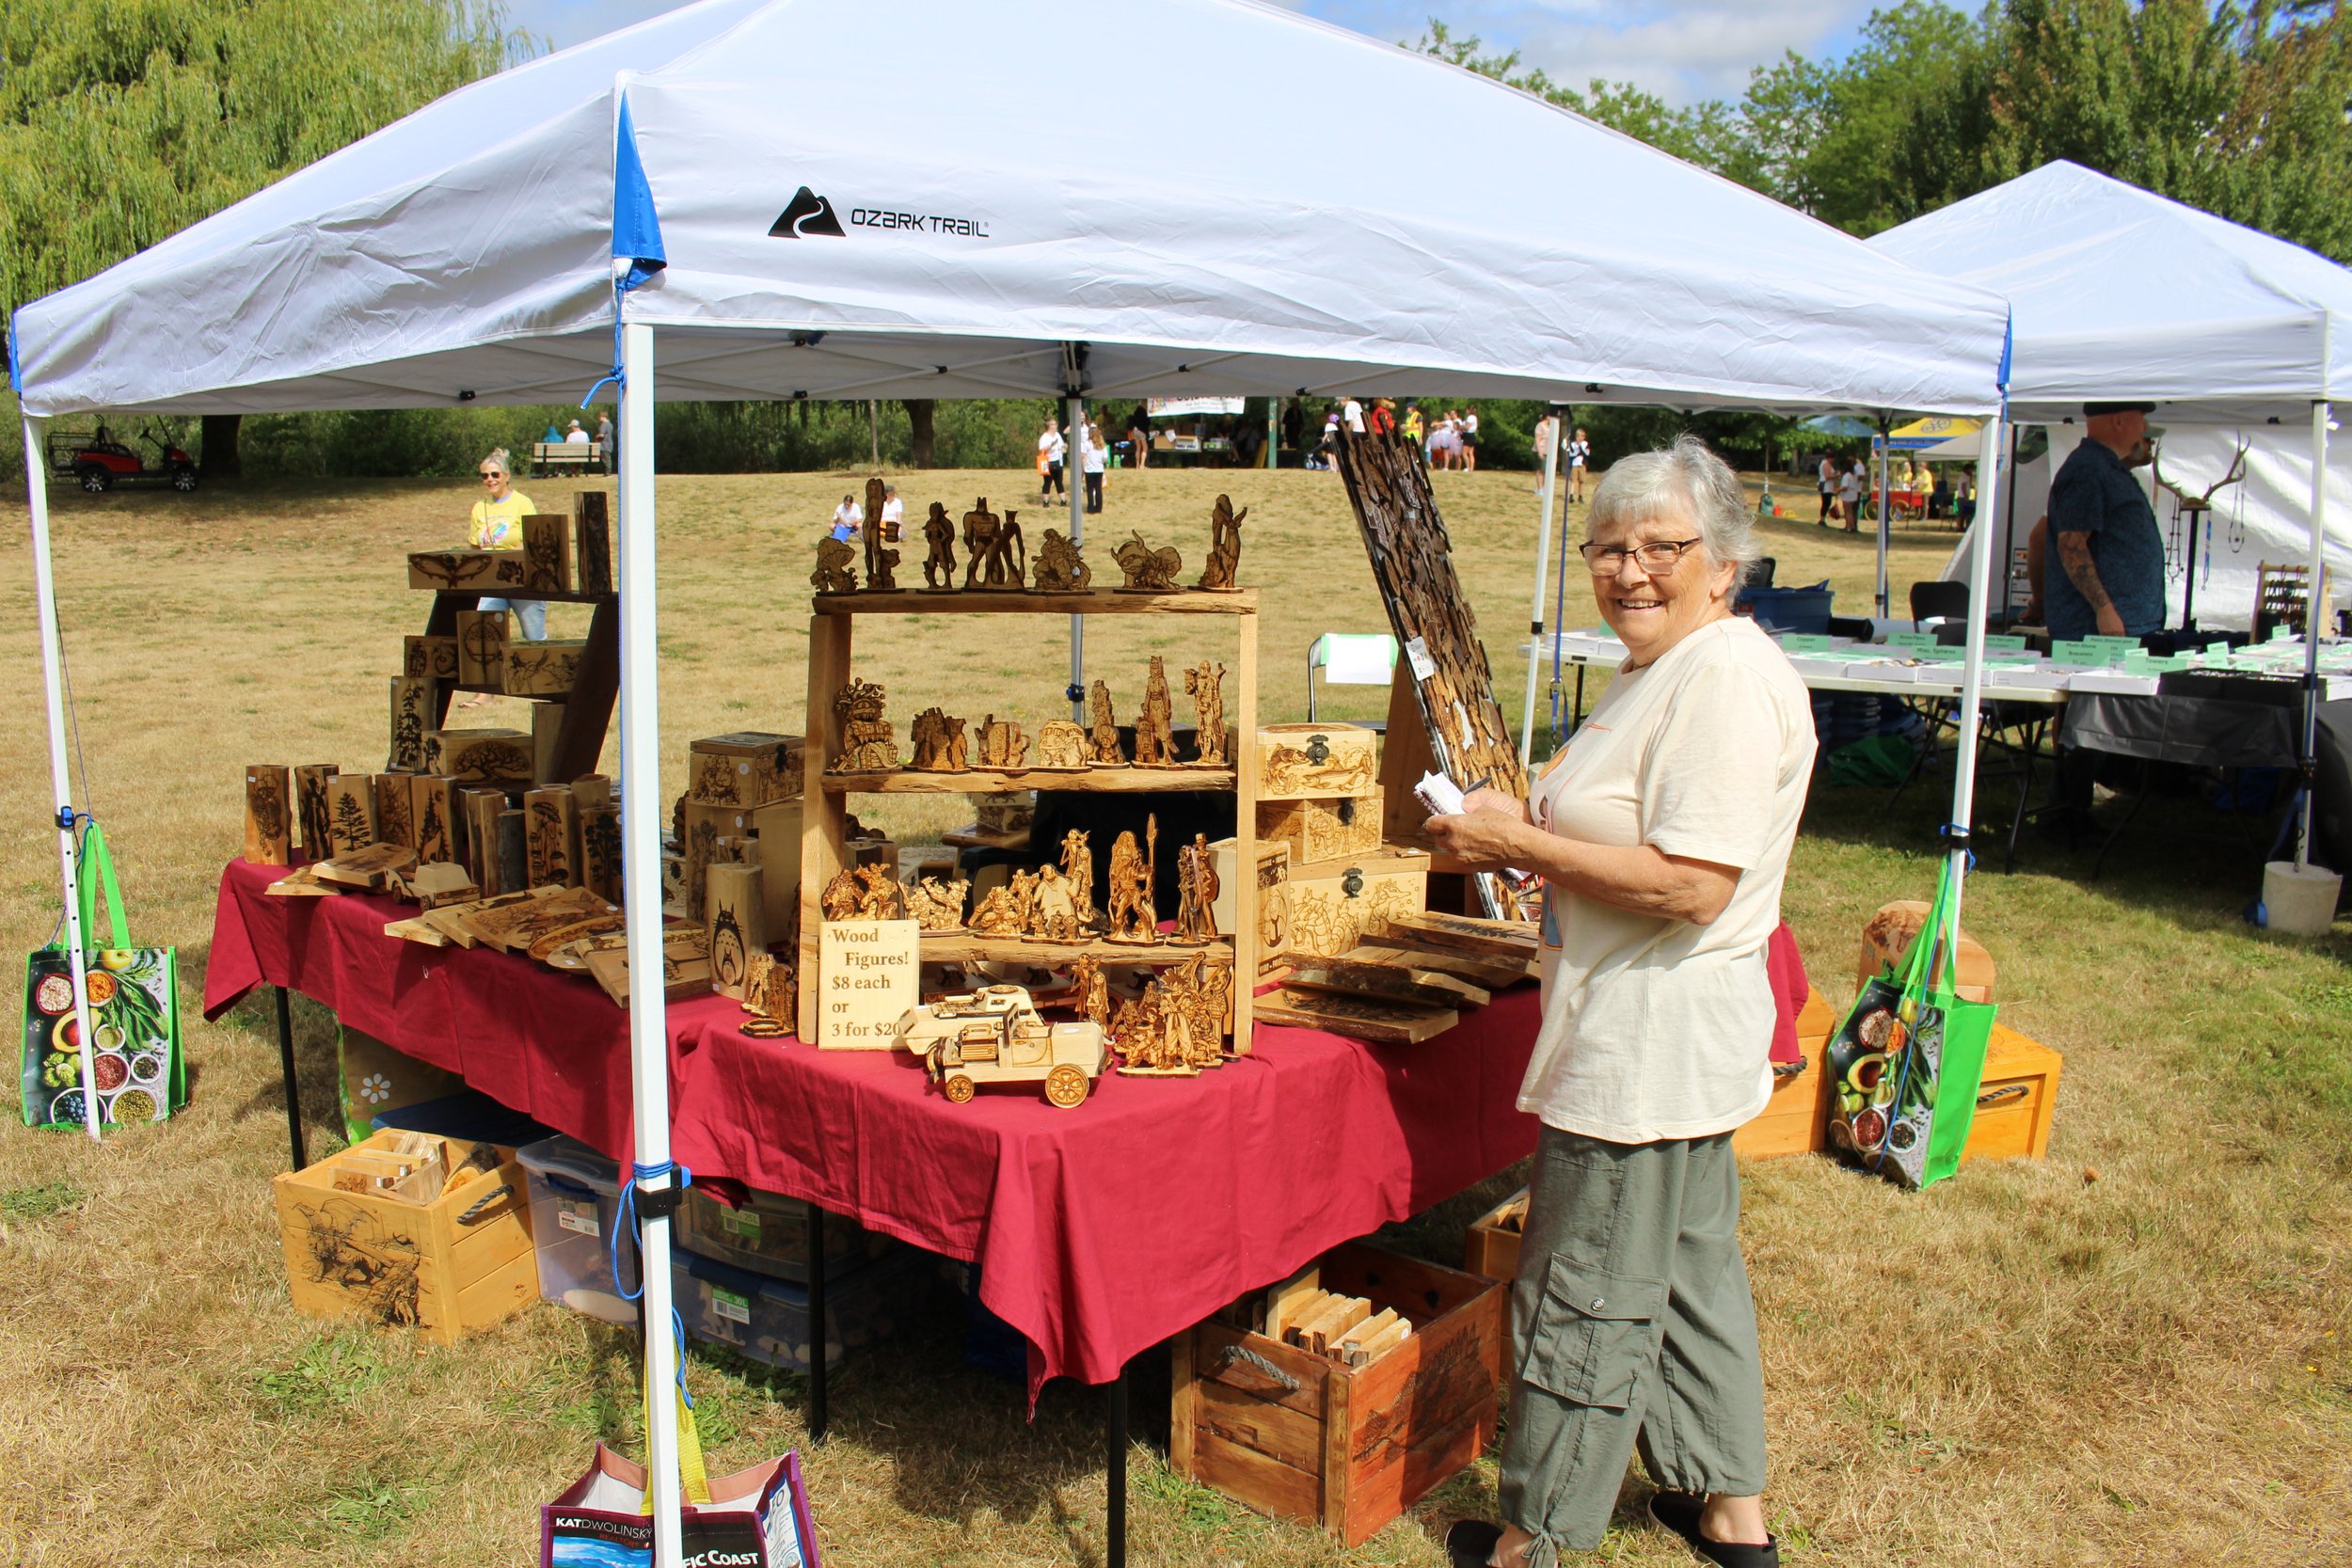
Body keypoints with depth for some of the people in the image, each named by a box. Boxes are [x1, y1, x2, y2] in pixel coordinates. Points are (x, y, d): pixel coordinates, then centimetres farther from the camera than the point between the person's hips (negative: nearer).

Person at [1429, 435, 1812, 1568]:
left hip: (1648, 1040, -11)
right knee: (1689, 1268, 21)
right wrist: (1524, 832, 6)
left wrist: (1519, 842, -21)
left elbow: (1692, 883, -27)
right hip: (1668, 1043, 11)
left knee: (1586, 1295, 3)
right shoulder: (1661, 669, 13)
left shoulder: (1728, 679, -20)